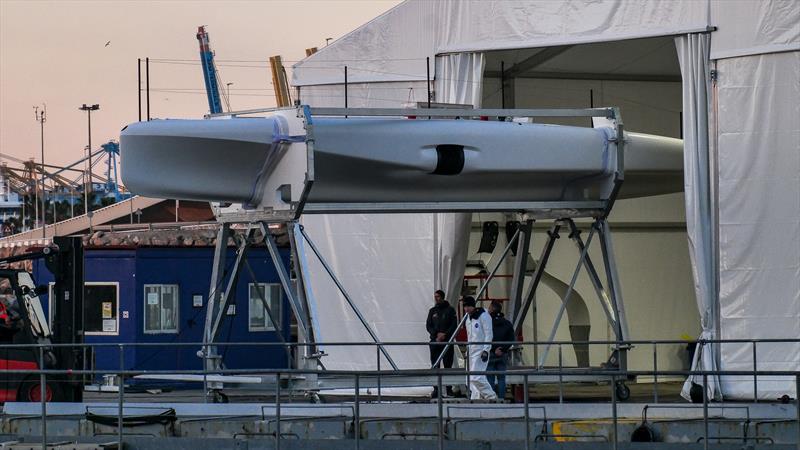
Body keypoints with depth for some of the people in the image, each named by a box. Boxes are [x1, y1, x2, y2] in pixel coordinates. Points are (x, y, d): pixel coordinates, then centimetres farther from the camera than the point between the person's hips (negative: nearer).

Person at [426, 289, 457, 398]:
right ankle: (436, 389, 0)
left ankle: (449, 389, 1)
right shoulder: (432, 311, 13)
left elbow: (454, 325, -1)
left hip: (447, 342, -3)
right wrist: (437, 334, -9)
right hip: (434, 342, 3)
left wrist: (445, 334, -14)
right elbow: (428, 326, 8)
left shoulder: (450, 310, 3)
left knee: (448, 365, -2)